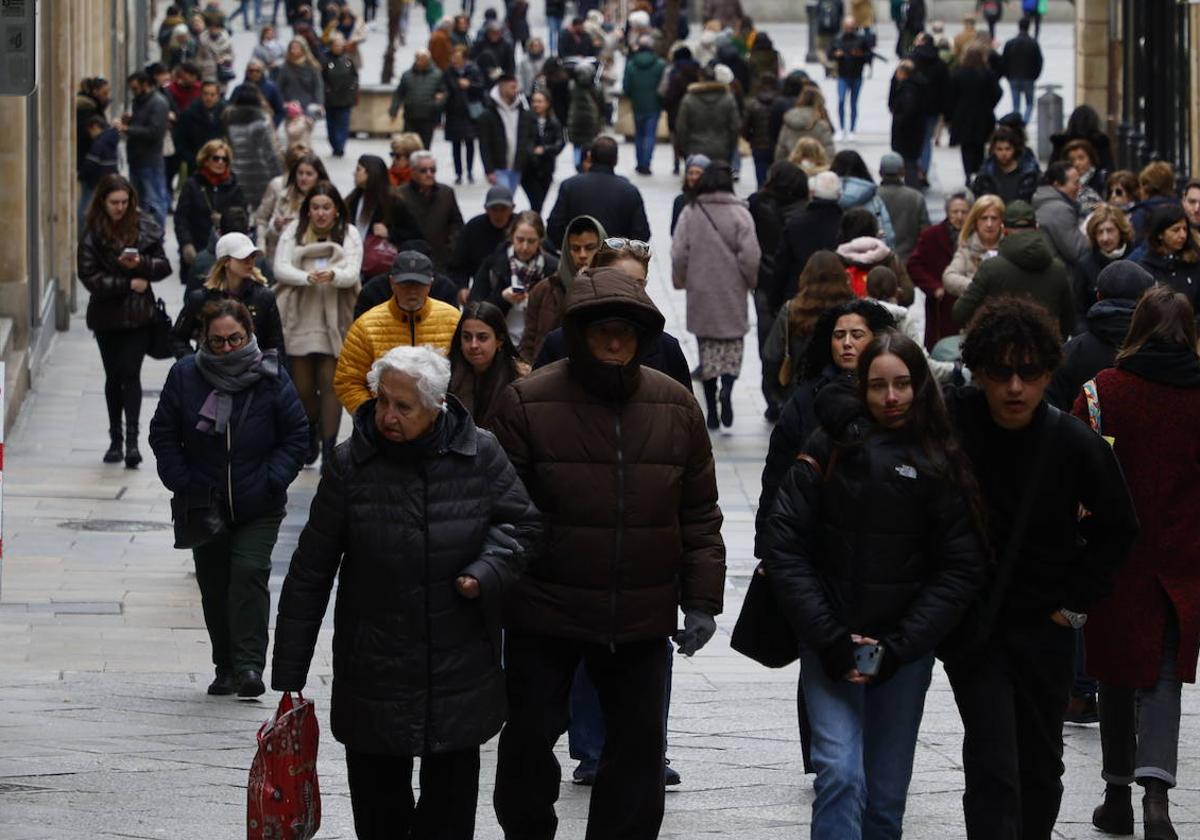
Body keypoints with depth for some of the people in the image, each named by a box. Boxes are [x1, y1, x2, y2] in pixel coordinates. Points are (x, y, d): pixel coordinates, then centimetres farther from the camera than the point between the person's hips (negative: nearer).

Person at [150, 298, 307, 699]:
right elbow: (163, 435, 3)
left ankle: (249, 664, -14)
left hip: (258, 507, -2)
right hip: (205, 504, 2)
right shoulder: (185, 375, -4)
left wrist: (273, 480, -10)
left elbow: (296, 435, 1)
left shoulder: (271, 377, -6)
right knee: (214, 586, 8)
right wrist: (182, 483, -7)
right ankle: (226, 667, 19)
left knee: (250, 573, -16)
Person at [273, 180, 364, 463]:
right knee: (302, 385, 7)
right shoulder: (293, 231, 4)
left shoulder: (349, 233, 4)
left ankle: (329, 448, -5)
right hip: (299, 319, 1)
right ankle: (310, 436, 32)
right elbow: (280, 268, -5)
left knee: (330, 382, -7)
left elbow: (352, 273, -8)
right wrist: (307, 277, -24)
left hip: (334, 320, -1)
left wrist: (332, 275, -31)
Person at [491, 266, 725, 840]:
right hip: (545, 614, -3)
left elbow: (699, 512, 7)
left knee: (639, 744, 8)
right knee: (530, 738, 6)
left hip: (639, 620, 3)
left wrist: (701, 600, 3)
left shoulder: (675, 407, 3)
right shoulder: (527, 404, -7)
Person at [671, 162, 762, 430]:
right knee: (733, 341, 11)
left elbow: (679, 254, -3)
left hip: (700, 290, 2)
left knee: (707, 347, 11)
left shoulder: (690, 213, -4)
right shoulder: (739, 213, -10)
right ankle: (727, 387, -17)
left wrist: (681, 281, 12)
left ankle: (712, 410, 10)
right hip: (732, 290, -2)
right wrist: (750, 281, 5)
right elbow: (750, 255, -12)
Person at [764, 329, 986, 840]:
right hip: (829, 644, -1)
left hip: (906, 650, 1)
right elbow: (785, 548, -2)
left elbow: (960, 568, 0)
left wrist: (898, 646, -10)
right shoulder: (829, 449, 1)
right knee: (840, 773, -15)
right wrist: (829, 640, -10)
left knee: (887, 790, 5)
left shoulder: (943, 466, 3)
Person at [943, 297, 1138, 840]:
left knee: (1041, 770, 13)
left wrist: (1077, 602, 2)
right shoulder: (949, 423, -14)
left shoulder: (1076, 445, -11)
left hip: (1045, 628, 2)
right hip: (972, 626, -2)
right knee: (992, 769, -13)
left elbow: (1117, 529, 6)